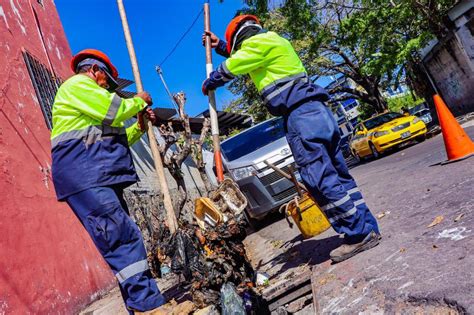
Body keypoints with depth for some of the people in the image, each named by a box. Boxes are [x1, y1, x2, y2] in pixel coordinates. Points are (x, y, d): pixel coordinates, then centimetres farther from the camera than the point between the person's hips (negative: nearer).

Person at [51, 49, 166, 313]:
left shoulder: (86, 95, 34)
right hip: (84, 175, -11)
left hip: (99, 177, 11)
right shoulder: (77, 84, 3)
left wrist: (140, 126, 22)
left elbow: (114, 139, 31)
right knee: (123, 236, -21)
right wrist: (139, 101, 9)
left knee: (120, 237, 6)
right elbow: (115, 111, -8)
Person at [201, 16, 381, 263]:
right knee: (337, 175, 8)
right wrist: (219, 45, 52)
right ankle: (368, 229, 12)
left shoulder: (258, 42, 1)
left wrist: (207, 84, 26)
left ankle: (359, 234, -9)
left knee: (321, 179, -12)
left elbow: (228, 69, 8)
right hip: (315, 112, 10)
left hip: (300, 115, -10)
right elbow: (239, 56, 48)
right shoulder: (272, 42, 31)